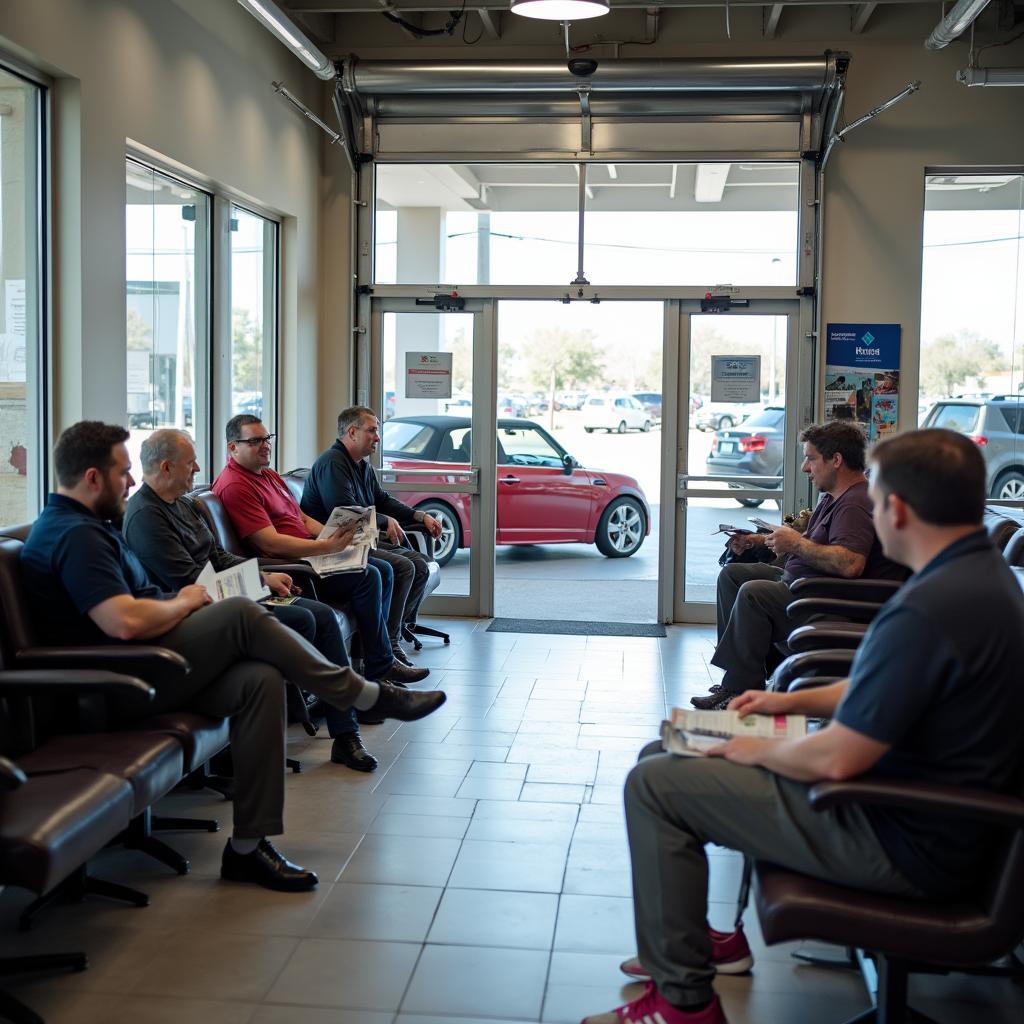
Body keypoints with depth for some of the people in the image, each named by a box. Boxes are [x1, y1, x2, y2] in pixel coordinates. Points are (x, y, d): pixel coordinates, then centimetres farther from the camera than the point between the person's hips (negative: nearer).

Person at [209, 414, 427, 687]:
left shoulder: (269, 475, 19)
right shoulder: (235, 486, -15)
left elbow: (303, 518, 21)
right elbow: (271, 543, -22)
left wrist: (339, 537, 3)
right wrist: (327, 547, -25)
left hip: (309, 553, 11)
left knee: (383, 570, 7)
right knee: (367, 577, -20)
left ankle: (376, 651, 8)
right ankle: (381, 666, -11)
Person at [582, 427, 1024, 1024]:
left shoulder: (928, 610, -30)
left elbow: (837, 759, -26)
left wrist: (758, 752, -8)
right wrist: (794, 700, 14)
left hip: (906, 850, -10)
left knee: (654, 785, -9)